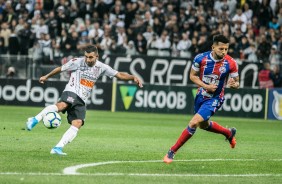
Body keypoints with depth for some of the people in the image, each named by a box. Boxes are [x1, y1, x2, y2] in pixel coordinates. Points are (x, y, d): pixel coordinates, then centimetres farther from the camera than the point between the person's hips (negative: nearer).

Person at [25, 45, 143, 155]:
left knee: (77, 124, -16)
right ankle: (36, 119, -41)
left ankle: (58, 148, -18)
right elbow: (60, 69, 12)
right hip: (71, 92, -4)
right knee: (62, 105, -39)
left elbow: (119, 75, 8)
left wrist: (133, 77, -9)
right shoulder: (77, 62, -2)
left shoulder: (101, 68, 6)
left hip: (81, 100, 4)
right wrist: (46, 76, 25)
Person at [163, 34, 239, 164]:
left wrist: (234, 84, -31)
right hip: (201, 95, 4)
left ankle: (172, 151, -6)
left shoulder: (231, 64, -19)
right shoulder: (201, 58, -16)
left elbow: (236, 83, -6)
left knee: (194, 123, -19)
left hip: (215, 99, -4)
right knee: (203, 125, 24)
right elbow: (192, 76, -3)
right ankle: (229, 133, 51)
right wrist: (206, 86, -19)